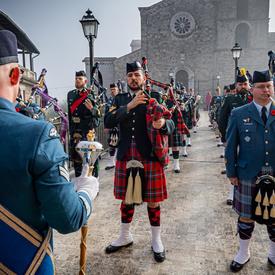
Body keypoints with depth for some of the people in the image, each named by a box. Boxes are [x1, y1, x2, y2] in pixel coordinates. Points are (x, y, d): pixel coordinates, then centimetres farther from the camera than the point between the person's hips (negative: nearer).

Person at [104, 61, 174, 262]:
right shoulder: (120, 100, 6)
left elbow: (171, 125, -9)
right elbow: (108, 122, -10)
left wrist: (163, 124, -33)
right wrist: (129, 106, -22)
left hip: (150, 158, -2)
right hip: (126, 158, 3)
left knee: (153, 201, 9)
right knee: (127, 199, 16)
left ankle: (156, 241, 28)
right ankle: (125, 237, 36)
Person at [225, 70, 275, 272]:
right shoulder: (239, 114, -2)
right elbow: (231, 146, 0)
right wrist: (232, 172, -3)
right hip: (248, 176, -1)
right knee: (246, 217, 11)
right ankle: (244, 253, 32)